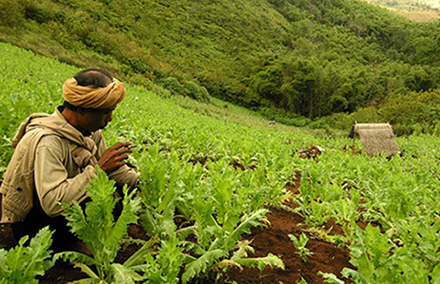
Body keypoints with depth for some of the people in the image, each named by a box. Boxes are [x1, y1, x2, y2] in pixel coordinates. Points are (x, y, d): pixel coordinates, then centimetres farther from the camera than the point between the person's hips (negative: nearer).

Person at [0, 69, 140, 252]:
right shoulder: (47, 142, -32)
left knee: (127, 189, 0)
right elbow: (52, 203, -40)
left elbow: (114, 169, 5)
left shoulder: (90, 131, -6)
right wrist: (98, 169, -38)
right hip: (31, 226, -8)